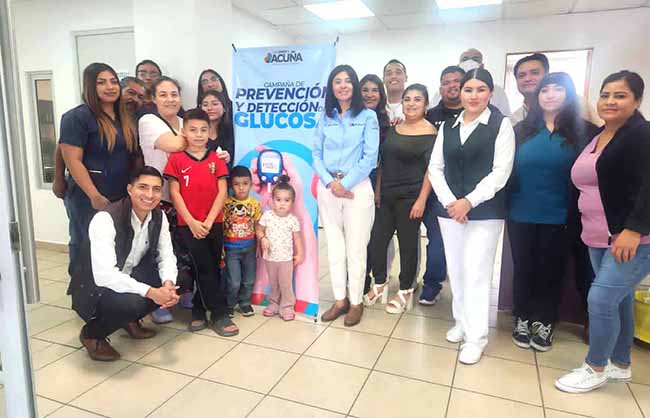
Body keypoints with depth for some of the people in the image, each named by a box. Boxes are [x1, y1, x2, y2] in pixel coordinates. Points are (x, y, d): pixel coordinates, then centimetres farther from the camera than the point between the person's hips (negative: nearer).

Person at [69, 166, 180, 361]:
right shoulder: (105, 219, -28)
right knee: (132, 301, -36)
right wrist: (150, 292, -37)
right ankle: (91, 333, -2)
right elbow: (104, 275, -36)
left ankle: (130, 320, 13)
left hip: (130, 278, 7)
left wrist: (168, 285, -24)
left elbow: (166, 256, -3)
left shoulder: (159, 216, -7)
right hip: (93, 288, -7)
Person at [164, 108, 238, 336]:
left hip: (214, 223, 3)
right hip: (187, 224, -2)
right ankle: (220, 314, 7)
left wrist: (209, 221, -10)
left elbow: (222, 192, -1)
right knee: (205, 268, -3)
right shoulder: (176, 159, 0)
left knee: (211, 268, 9)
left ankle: (199, 310, 26)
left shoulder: (216, 159, 5)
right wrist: (192, 222, -11)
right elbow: (174, 193, -4)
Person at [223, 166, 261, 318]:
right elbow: (220, 227, -7)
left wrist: (260, 244, 4)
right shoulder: (225, 203, -10)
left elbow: (257, 226, 5)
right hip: (231, 248, -3)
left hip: (249, 247, 3)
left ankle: (244, 303, 36)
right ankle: (228, 305, 24)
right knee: (234, 282, -2)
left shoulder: (255, 204, -2)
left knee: (249, 280, 13)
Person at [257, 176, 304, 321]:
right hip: (270, 257, 2)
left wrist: (300, 253, -2)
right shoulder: (267, 215, -6)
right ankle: (274, 304, 33)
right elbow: (259, 229, 3)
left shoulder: (292, 219, -8)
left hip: (286, 258, -2)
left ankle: (287, 307, 19)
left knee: (286, 284, 4)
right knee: (273, 283, 17)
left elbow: (297, 237, -1)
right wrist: (263, 239, -17)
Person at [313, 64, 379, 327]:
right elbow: (316, 154, 6)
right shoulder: (325, 118, 10)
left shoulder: (368, 116, 0)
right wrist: (330, 183, -9)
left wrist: (345, 184, -11)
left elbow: (370, 157, -7)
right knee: (334, 246, 9)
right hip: (327, 187, 4)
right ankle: (340, 300, 21)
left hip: (357, 188, -3)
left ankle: (356, 302, 16)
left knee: (356, 248, 2)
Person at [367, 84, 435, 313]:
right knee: (377, 240, 7)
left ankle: (405, 292, 23)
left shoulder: (430, 132, -6)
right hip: (386, 195, 5)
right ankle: (379, 284, 28)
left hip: (410, 197, -5)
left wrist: (422, 200, -15)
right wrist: (377, 190, 9)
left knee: (407, 244, 5)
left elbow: (431, 169, -9)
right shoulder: (393, 128, 10)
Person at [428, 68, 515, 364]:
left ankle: (476, 338, 8)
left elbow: (501, 171, -9)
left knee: (476, 273, -4)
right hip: (449, 209, 4)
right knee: (456, 271, 11)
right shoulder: (448, 126, 11)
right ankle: (461, 323, 29)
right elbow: (435, 167, 7)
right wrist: (449, 201, -7)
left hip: (485, 212, -4)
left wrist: (469, 202, -15)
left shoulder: (501, 125, -1)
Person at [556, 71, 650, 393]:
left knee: (600, 299, -9)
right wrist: (587, 228, 18)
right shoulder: (596, 137, 14)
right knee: (618, 299, 16)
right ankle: (620, 365, 30)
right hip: (599, 238, 8)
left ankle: (595, 368, 10)